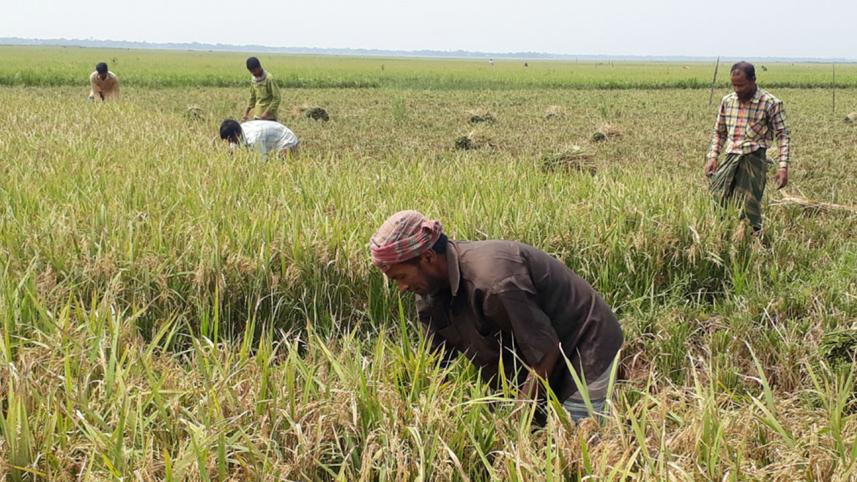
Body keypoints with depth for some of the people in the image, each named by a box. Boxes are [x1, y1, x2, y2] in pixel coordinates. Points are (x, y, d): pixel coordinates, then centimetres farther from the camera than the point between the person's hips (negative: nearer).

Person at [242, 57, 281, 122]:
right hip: (257, 116, 6)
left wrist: (267, 113, -19)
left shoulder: (269, 79, -13)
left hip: (269, 117, -6)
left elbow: (276, 98, -15)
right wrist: (246, 112, 11)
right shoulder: (253, 80, 7)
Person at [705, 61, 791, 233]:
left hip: (754, 159, -4)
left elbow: (782, 136, -6)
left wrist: (783, 167, -14)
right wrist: (712, 156, 4)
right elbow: (719, 132, 17)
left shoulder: (771, 104, -6)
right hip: (731, 159, 4)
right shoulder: (727, 101, 8)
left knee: (749, 210, -4)